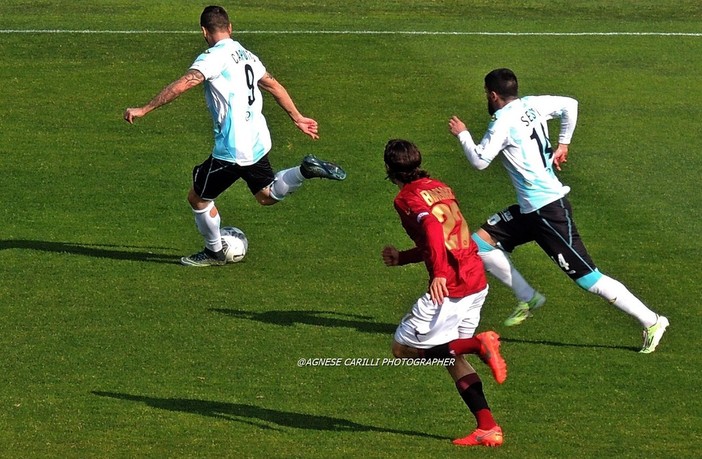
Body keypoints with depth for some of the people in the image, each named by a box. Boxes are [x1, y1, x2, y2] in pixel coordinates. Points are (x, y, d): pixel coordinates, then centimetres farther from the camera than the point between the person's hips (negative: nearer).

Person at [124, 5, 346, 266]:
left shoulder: (214, 57, -13)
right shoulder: (246, 56, 12)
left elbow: (183, 84, -25)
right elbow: (274, 86, 21)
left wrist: (143, 110, -26)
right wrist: (298, 118, 32)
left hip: (231, 150, -8)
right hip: (258, 143, 8)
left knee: (198, 198, 11)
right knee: (267, 196, 26)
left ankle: (214, 252, 25)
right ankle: (306, 171, 5)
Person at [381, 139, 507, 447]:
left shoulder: (407, 198, -6)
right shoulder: (440, 188, 19)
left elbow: (432, 226, -26)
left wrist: (438, 274, -35)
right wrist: (401, 258, 35)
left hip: (449, 285, -8)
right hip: (477, 280, 8)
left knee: (403, 349, 4)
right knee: (452, 357, 19)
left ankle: (478, 345, -14)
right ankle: (488, 428, 7)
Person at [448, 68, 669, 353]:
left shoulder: (503, 122, -16)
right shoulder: (531, 105, 7)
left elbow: (479, 161, -15)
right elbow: (570, 105, 14)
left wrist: (462, 134, 2)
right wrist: (563, 144, 18)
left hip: (548, 210, -10)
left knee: (587, 277, -8)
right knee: (480, 242, 9)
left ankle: (651, 321, -4)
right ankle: (528, 298, 13)